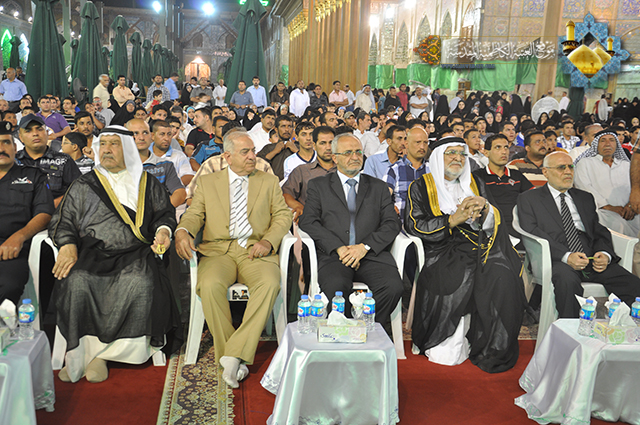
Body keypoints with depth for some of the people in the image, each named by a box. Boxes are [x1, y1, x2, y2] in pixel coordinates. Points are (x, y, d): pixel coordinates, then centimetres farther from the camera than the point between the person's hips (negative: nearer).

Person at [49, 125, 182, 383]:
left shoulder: (147, 184, 20)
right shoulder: (84, 186, 20)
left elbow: (164, 213, 18)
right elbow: (63, 221, 14)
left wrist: (163, 229, -5)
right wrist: (67, 244, -6)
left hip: (135, 254, -1)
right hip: (92, 253, 1)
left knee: (140, 283, -33)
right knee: (77, 282, -32)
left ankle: (100, 351, -20)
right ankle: (83, 351, -17)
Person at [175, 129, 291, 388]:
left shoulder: (269, 182, 17)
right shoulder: (207, 183, 18)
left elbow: (283, 215, 11)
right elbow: (194, 214, 10)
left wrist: (268, 241, -9)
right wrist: (182, 231, -14)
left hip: (255, 252, 0)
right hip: (219, 250, 0)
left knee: (270, 283, -33)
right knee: (210, 285, -32)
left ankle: (236, 354, -28)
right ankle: (231, 358, -17)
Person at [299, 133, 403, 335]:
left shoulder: (378, 187, 21)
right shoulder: (318, 186, 17)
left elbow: (392, 224, 10)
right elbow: (308, 222, 3)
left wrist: (365, 246, -9)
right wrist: (338, 247, -11)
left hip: (372, 253, 2)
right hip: (333, 255, -1)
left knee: (393, 287, -29)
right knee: (335, 287, -34)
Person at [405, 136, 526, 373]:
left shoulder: (475, 184, 24)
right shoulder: (420, 187, 12)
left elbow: (494, 222, 17)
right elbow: (413, 225, -2)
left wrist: (485, 208, -6)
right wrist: (452, 220, -12)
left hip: (479, 246, 3)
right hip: (444, 251, -3)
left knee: (502, 276, -28)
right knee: (459, 280, -34)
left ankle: (492, 351, -17)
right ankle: (447, 348, -16)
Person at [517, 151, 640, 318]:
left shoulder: (585, 198, 26)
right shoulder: (528, 199, 10)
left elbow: (600, 232, 21)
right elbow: (532, 233, -4)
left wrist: (605, 254, -4)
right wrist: (566, 256, -18)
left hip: (592, 260, 5)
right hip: (557, 261, -4)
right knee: (568, 279, -38)